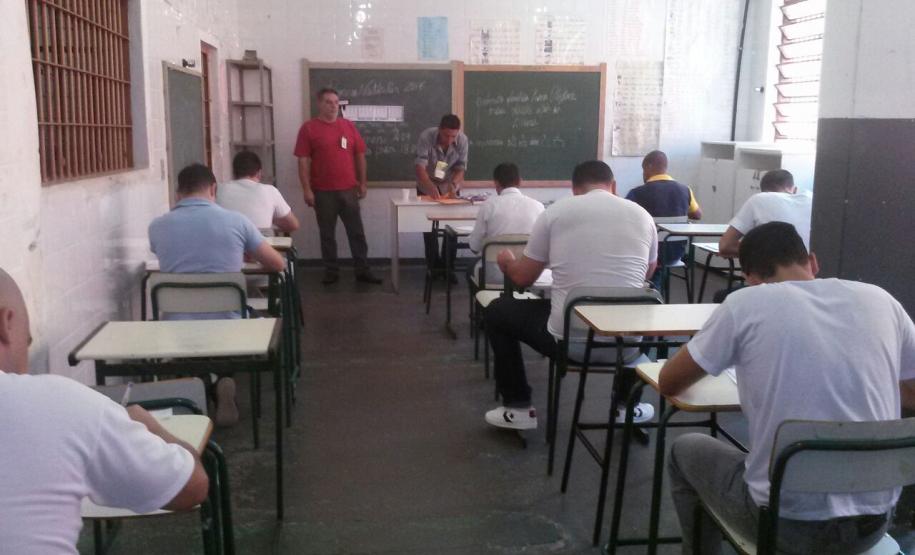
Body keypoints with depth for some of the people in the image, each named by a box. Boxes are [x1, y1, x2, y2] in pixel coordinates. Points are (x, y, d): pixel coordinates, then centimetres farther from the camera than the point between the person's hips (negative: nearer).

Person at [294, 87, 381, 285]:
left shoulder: (349, 126, 6)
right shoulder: (308, 128, -3)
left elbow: (360, 155, 11)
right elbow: (303, 161, -5)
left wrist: (362, 183, 8)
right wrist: (307, 189, -10)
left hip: (348, 189, 2)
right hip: (323, 192, -2)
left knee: (356, 232, 6)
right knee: (327, 234, 7)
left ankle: (363, 270, 13)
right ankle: (331, 271, 18)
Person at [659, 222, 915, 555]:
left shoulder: (745, 303, -9)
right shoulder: (880, 300, 1)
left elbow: (669, 384, 2)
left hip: (787, 524, -4)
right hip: (873, 522, 4)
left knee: (684, 451, 24)